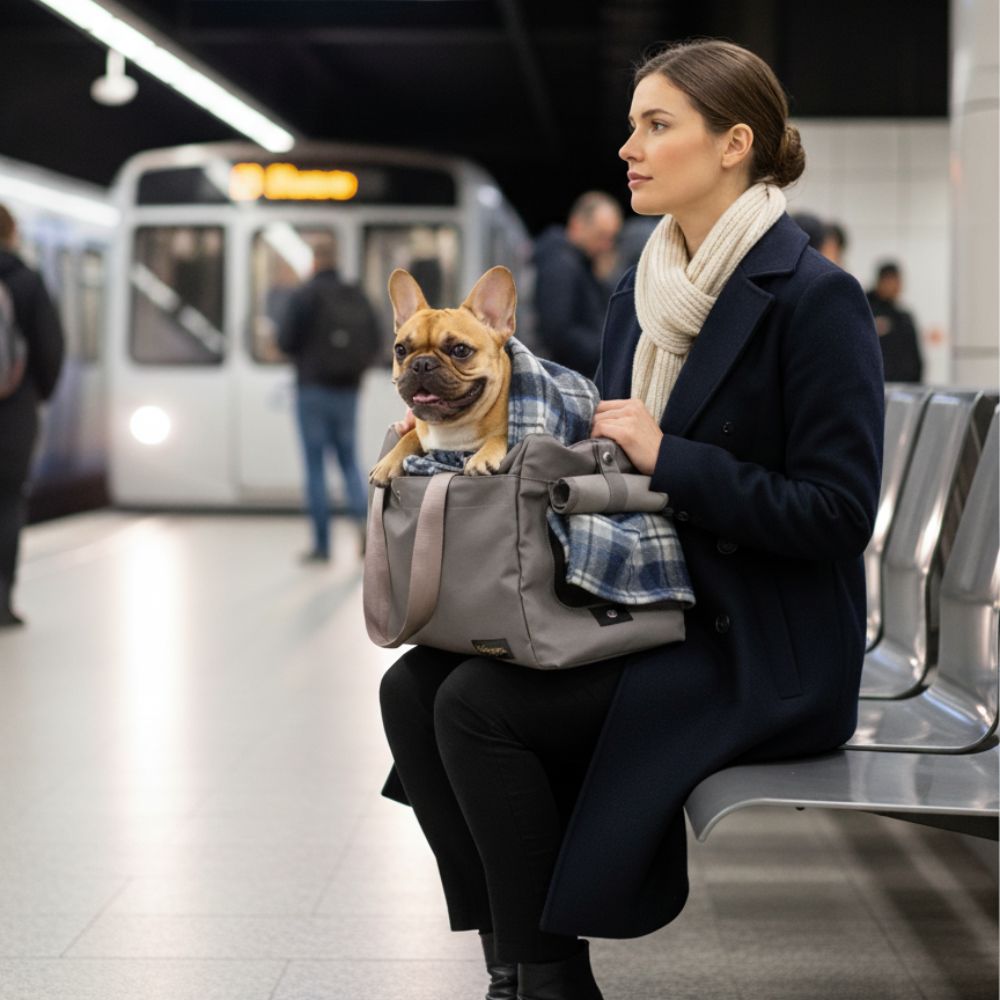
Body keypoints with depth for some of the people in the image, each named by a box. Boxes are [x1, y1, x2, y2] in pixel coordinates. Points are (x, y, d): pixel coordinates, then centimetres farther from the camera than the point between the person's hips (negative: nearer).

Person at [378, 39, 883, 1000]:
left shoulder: (815, 298, -13)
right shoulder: (637, 295, 12)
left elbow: (836, 515, -17)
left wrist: (666, 459, -19)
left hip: (763, 650, -8)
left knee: (479, 703, -23)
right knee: (413, 685, -9)